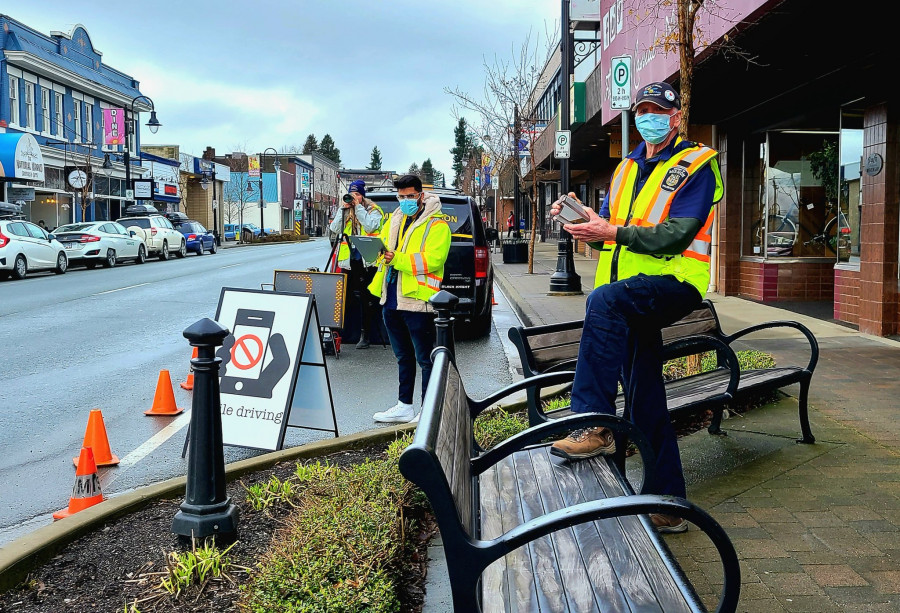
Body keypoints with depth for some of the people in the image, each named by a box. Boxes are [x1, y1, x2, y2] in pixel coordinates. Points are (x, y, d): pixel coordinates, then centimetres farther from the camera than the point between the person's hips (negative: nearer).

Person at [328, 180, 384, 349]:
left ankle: (365, 334, 7)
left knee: (365, 298, 2)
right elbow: (335, 229, 2)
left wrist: (358, 207, -14)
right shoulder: (345, 210, 14)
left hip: (366, 260, -4)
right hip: (348, 260, 4)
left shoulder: (373, 210, 0)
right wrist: (344, 209, -5)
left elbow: (370, 227, -18)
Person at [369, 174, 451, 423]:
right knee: (403, 356, 18)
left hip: (417, 300, -8)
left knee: (425, 358, -1)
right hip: (391, 298, 8)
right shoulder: (394, 220, 17)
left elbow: (433, 259, -19)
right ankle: (404, 407, 28)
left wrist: (397, 259, -26)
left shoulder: (436, 225, -7)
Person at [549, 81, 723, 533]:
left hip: (674, 282, -7)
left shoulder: (697, 163, -1)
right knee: (645, 401, 7)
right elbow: (608, 231, 18)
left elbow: (677, 234, -14)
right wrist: (581, 218, -3)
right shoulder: (627, 168, 21)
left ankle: (594, 425, -33)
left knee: (604, 301, -36)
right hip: (632, 297, 7)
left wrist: (614, 232, -23)